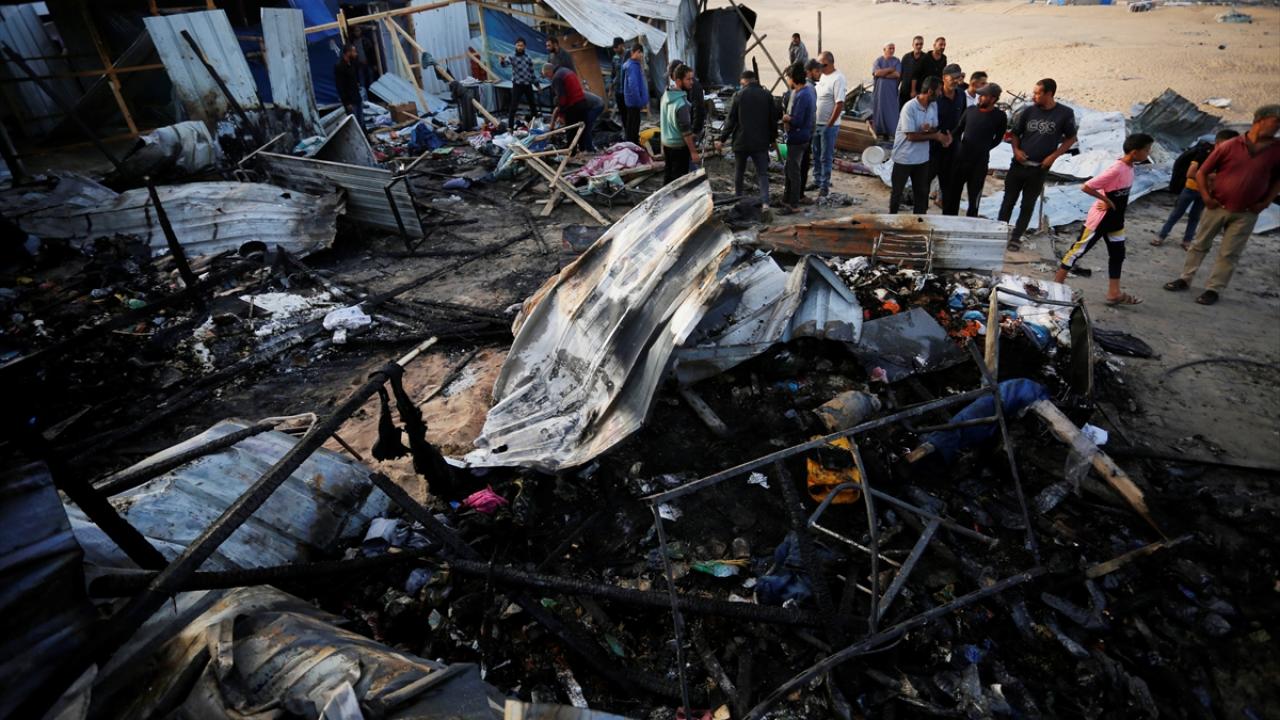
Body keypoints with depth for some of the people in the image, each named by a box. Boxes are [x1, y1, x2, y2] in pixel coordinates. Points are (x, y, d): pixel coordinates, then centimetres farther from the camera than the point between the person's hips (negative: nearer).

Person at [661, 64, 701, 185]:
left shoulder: (665, 96, 3)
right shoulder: (682, 103, -23)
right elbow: (686, 131, -22)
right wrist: (693, 151, -16)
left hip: (666, 144, 8)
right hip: (679, 147, -8)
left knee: (668, 175, 19)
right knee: (679, 179, 1)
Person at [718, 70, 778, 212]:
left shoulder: (739, 95, -4)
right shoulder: (767, 95, 2)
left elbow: (730, 120, -6)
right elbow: (773, 120, 7)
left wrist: (722, 139, 2)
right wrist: (772, 139, 17)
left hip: (741, 141, -1)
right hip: (761, 142, 1)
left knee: (739, 171, 16)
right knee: (762, 173, 1)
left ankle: (737, 197, 30)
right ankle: (765, 201, -16)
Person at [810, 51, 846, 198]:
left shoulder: (838, 79, -16)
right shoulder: (822, 76, 10)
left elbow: (840, 104, -20)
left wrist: (829, 125, -20)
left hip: (829, 126, -8)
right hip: (816, 124, 8)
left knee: (826, 157, -1)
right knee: (816, 155, 17)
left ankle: (824, 186, 7)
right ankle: (817, 181, 30)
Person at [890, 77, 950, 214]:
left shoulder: (933, 106, 1)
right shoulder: (909, 107, -20)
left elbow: (935, 129, 7)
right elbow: (911, 136, -21)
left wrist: (928, 129, -18)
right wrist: (936, 136, -13)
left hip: (922, 157, 6)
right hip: (904, 157, -6)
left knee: (922, 191, 11)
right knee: (897, 191, 9)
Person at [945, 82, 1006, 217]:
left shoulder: (999, 116, -5)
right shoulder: (970, 110, 3)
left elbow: (998, 139, 7)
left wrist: (983, 149, 3)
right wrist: (958, 147, 2)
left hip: (980, 162, -3)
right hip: (960, 158, 3)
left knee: (974, 197, 4)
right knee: (952, 193, 9)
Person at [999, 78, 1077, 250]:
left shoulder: (1065, 113, -6)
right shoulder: (1029, 111, -1)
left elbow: (1071, 138, 3)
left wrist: (1054, 156, -8)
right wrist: (1016, 149, -8)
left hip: (1039, 169, -1)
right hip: (1019, 164, 2)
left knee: (1028, 206, 6)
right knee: (1008, 201, 6)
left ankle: (1016, 237, 14)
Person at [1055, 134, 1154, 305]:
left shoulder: (1130, 167, 2)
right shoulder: (1116, 170, -25)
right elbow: (1086, 187, -30)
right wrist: (1106, 200, -20)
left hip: (1115, 220, 9)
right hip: (1100, 219, -9)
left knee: (1117, 254, 13)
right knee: (1079, 250, 0)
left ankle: (1114, 293, 20)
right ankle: (1056, 283, 11)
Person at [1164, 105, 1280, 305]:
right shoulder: (1229, 146, -7)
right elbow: (1202, 172, -1)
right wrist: (1206, 197, -9)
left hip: (1246, 214, 1)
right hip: (1217, 207, -1)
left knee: (1229, 254, 3)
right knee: (1199, 245, 10)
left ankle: (1213, 289, 10)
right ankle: (1185, 279, 22)